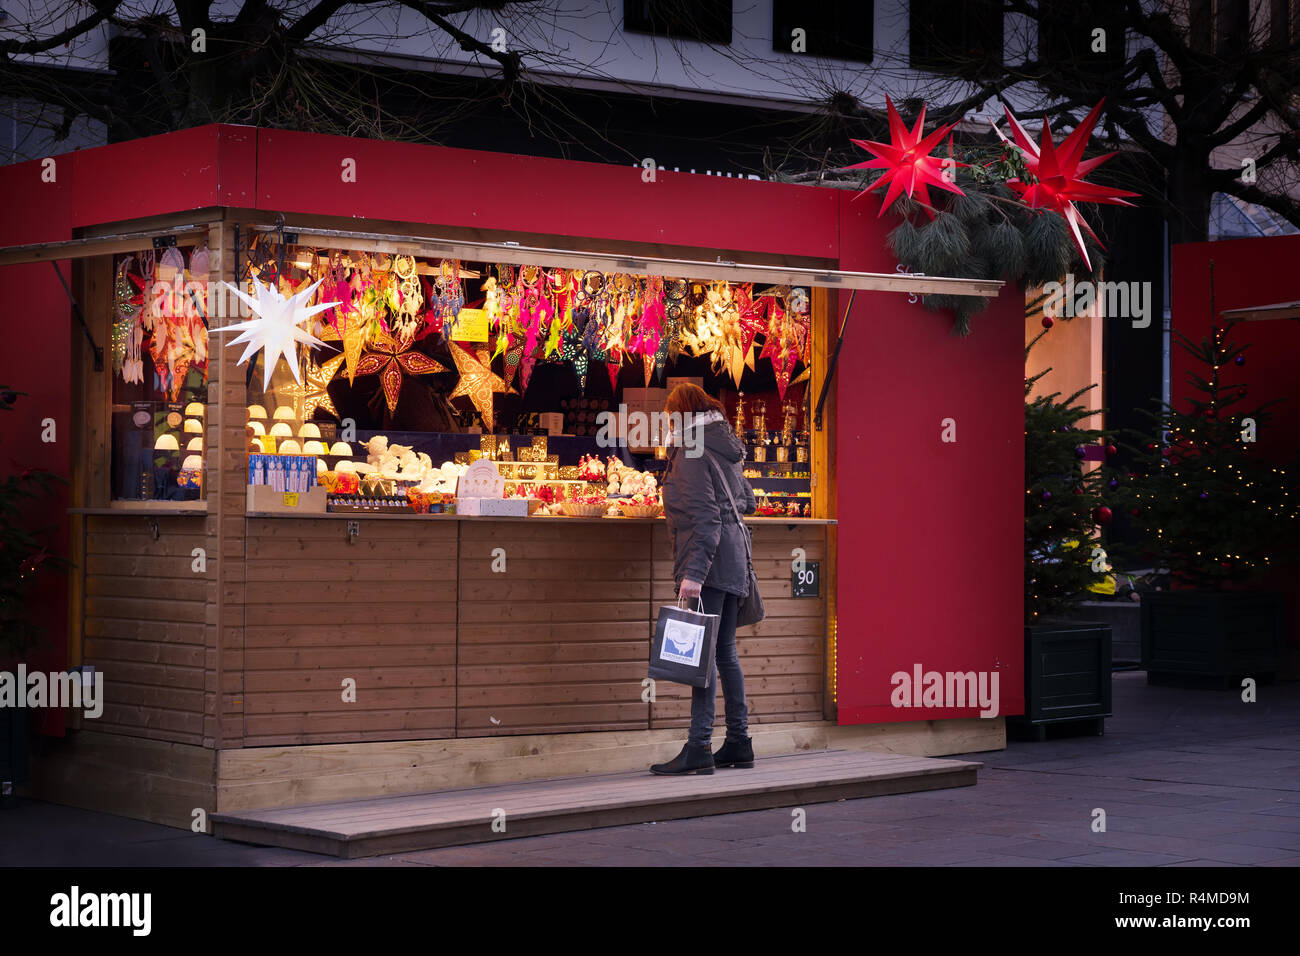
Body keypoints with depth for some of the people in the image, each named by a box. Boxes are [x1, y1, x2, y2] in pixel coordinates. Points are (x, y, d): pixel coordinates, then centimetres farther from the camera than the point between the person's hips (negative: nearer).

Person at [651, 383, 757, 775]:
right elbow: (747, 501, 25)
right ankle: (738, 743, 15)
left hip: (709, 558, -9)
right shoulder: (725, 450, 16)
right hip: (733, 557, 9)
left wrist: (694, 573, -24)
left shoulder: (691, 452, -10)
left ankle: (699, 746, -17)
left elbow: (705, 518, -19)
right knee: (724, 651, 12)